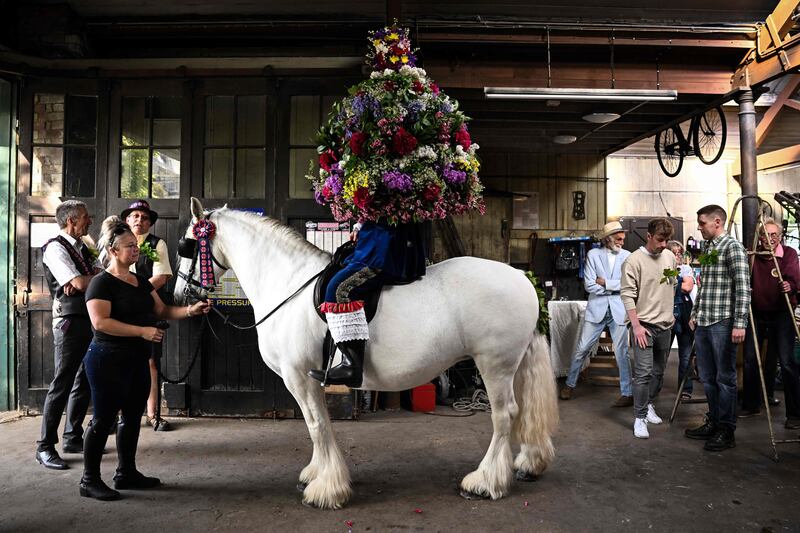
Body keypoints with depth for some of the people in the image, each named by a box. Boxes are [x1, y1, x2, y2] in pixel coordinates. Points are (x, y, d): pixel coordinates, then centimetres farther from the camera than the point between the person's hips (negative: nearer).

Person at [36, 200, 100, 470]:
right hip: (70, 321, -8)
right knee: (62, 383, -4)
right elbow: (80, 283, -20)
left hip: (90, 321, 8)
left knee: (84, 380, 13)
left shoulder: (82, 248, 16)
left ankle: (73, 438, 25)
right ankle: (45, 447, 7)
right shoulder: (55, 248, -10)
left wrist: (83, 282, -11)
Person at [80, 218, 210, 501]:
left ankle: (126, 472, 28)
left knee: (132, 417, 15)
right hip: (109, 360, -8)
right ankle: (89, 480, 15)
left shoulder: (141, 281, 12)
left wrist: (190, 310, -4)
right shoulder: (102, 283, -12)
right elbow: (100, 321, -23)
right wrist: (143, 331, -25)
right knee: (103, 419, 1)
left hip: (137, 360, 8)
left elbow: (163, 310, 13)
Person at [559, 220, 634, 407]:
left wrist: (606, 283, -9)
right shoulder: (593, 254, 1)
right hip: (596, 309, 0)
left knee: (622, 353, 4)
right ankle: (569, 385, 24)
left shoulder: (627, 256, 3)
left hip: (618, 311, 0)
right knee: (581, 350, 6)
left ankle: (627, 393, 15)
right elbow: (589, 285, -7)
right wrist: (616, 287, -7)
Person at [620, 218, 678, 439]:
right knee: (643, 373, -10)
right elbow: (627, 295, -14)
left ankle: (649, 405, 32)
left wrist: (670, 311, 18)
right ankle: (639, 418, -1)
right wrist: (636, 326, -17)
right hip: (644, 325, -6)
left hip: (665, 325, 6)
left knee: (658, 371, 15)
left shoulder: (670, 257, 8)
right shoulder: (634, 260, -12)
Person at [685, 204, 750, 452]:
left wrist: (740, 323, -18)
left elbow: (743, 288, -14)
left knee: (725, 377, 0)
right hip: (703, 323, 8)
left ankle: (726, 431, 10)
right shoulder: (705, 248, 16)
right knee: (707, 377, 14)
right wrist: (695, 313, 21)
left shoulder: (732, 247, -8)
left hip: (723, 323, -8)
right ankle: (713, 422, 25)